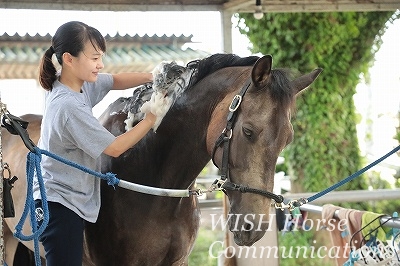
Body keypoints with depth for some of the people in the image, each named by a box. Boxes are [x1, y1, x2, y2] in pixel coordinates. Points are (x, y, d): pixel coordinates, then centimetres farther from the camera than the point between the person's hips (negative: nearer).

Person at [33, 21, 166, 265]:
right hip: (61, 205, -10)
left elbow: (116, 81, 15)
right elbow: (114, 148, -16)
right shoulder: (70, 106, -25)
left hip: (69, 201, 10)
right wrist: (150, 119, -8)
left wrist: (150, 77, -2)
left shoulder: (79, 82, 0)